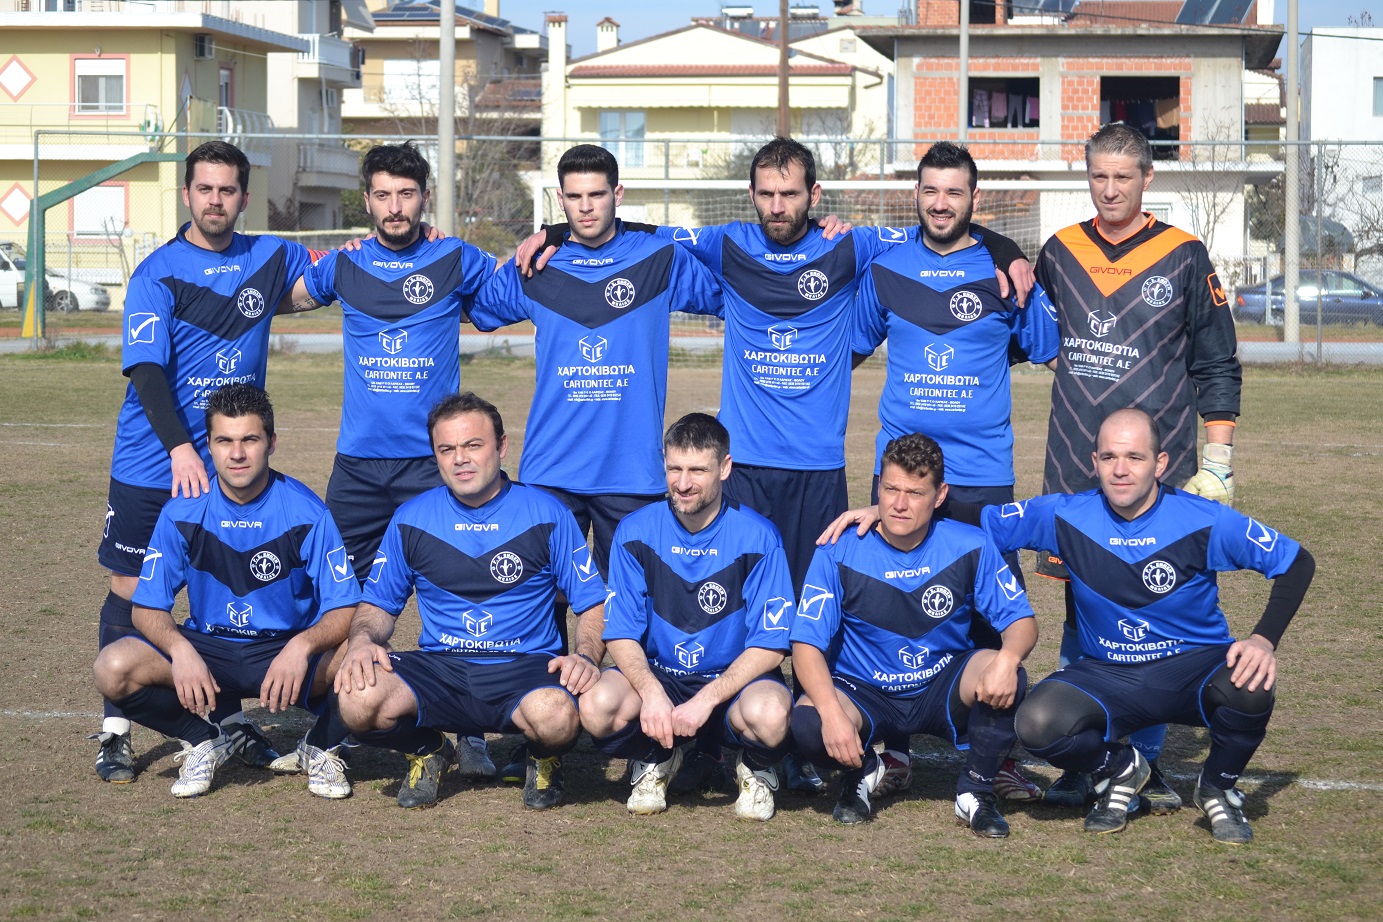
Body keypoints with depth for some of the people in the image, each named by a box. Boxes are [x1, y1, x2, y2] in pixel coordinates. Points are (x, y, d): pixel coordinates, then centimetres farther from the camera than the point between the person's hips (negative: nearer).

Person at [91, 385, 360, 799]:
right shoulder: (182, 512, -8)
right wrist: (180, 651, -27)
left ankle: (322, 747, 1)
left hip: (289, 651, -2)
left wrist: (303, 645, -36)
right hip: (207, 648, 2)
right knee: (113, 669, -25)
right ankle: (204, 741, 4)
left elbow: (345, 610, -15)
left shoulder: (306, 513, -13)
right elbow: (148, 608, -5)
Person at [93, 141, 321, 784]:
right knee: (130, 590, 0)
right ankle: (115, 733, 8)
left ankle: (230, 719, 21)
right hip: (152, 465, -3)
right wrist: (180, 449, -28)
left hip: (229, 464, 3)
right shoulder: (158, 274, -8)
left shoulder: (269, 258, 5)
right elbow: (145, 369, -16)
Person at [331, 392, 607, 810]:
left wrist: (586, 657, -17)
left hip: (525, 667, -2)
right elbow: (379, 603, 15)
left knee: (556, 716, -38)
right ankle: (427, 751, 7)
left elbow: (594, 604, 4)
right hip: (439, 669, 2)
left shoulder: (545, 514, 1)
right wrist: (363, 641, -9)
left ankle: (544, 759, 4)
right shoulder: (411, 519, 7)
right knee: (358, 700, -29)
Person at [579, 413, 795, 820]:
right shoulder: (635, 531, -3)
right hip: (656, 676, 2)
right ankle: (655, 760, 6)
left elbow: (769, 645, -11)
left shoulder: (758, 537, -10)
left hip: (733, 680, -2)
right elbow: (620, 634, -3)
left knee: (769, 714, -37)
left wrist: (706, 699, -24)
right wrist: (651, 692, -24)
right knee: (597, 704, -31)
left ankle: (757, 769, 3)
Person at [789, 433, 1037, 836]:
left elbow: (1021, 620, -7)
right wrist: (832, 712, -35)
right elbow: (807, 643, -16)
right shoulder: (839, 553, -13)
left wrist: (1007, 659, -33)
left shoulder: (970, 547, -9)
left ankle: (976, 791, -6)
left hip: (944, 690, 1)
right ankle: (862, 769, 4)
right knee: (807, 723, -33)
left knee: (1006, 678, -30)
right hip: (863, 694, -1)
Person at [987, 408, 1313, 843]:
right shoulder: (1065, 517, -8)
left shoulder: (1204, 522, -13)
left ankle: (1218, 787, 0)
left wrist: (1264, 640, -21)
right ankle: (1118, 770, 8)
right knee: (1038, 722, -29)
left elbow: (1296, 562, -5)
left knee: (1250, 688, -35)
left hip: (1193, 668, -1)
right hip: (1105, 677, 1)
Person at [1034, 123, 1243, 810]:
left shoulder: (1184, 258, 2)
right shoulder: (1059, 253, 9)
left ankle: (1146, 762, 8)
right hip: (1073, 471, 2)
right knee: (1079, 617, 4)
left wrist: (1217, 464, -1)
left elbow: (1217, 368, 4)